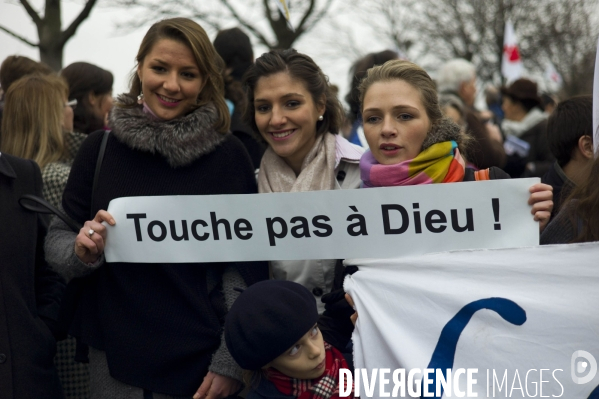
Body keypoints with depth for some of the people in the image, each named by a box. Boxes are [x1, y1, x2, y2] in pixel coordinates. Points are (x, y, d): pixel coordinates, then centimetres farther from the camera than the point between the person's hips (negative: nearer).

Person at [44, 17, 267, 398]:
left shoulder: (229, 155, -5)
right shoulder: (100, 148, 0)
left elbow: (247, 269, -5)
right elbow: (57, 239, 5)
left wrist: (230, 363, -9)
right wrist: (82, 251, -17)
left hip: (201, 363, -1)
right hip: (114, 361, 2)